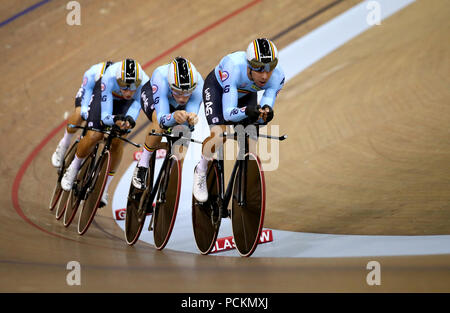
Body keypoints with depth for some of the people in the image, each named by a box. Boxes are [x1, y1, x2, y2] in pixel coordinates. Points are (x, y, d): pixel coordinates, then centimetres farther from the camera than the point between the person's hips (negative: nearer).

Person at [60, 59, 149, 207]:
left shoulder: (144, 84, -38)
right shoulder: (109, 78, -41)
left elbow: (135, 109, -40)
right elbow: (105, 116, -41)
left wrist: (129, 120, -63)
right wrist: (115, 120, -63)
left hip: (125, 103, 1)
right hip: (103, 94, -1)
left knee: (117, 140, -16)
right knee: (94, 136, -18)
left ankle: (104, 187, -2)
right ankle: (73, 169, 11)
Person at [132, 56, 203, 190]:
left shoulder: (198, 84, -39)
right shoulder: (161, 78, -46)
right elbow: (162, 119, -49)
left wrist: (191, 119, -62)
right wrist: (174, 116, -70)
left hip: (175, 104, 3)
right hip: (151, 93, -3)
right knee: (159, 123, -34)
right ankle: (142, 165, -15)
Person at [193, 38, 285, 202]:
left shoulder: (277, 76, -32)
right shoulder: (234, 68, -43)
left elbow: (262, 115, -28)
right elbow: (228, 113, -43)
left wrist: (266, 112, -52)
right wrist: (247, 111, -63)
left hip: (247, 94, 4)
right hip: (217, 87, -4)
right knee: (219, 136, -24)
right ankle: (201, 171, 5)